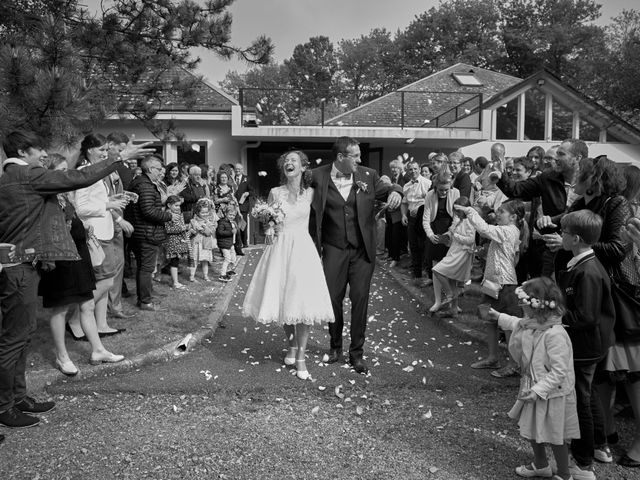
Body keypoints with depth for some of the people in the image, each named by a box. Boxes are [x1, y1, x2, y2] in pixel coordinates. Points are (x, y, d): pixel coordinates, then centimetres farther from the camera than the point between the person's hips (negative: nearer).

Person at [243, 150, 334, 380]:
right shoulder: (275, 193, 3)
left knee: (303, 301, -7)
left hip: (303, 250, -1)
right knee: (282, 300, 7)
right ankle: (292, 344, 31)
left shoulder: (310, 193, 2)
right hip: (279, 249, 1)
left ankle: (301, 356, 4)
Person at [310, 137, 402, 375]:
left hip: (362, 250, 1)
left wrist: (394, 192, -16)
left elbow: (385, 189, 8)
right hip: (334, 249, 0)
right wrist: (315, 244, -4)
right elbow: (312, 212, 2)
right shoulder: (319, 176, -4)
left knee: (360, 298, 3)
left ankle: (357, 353, 17)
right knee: (333, 298, 7)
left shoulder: (368, 176, 0)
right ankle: (335, 346, 29)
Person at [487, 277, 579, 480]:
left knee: (555, 437, 10)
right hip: (535, 390, 9)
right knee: (531, 430, 23)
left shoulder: (554, 335, -32)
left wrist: (538, 390, -29)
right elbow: (518, 324, 22)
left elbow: (559, 372, -30)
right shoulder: (532, 325, -5)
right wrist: (499, 317, 21)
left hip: (552, 395, -9)